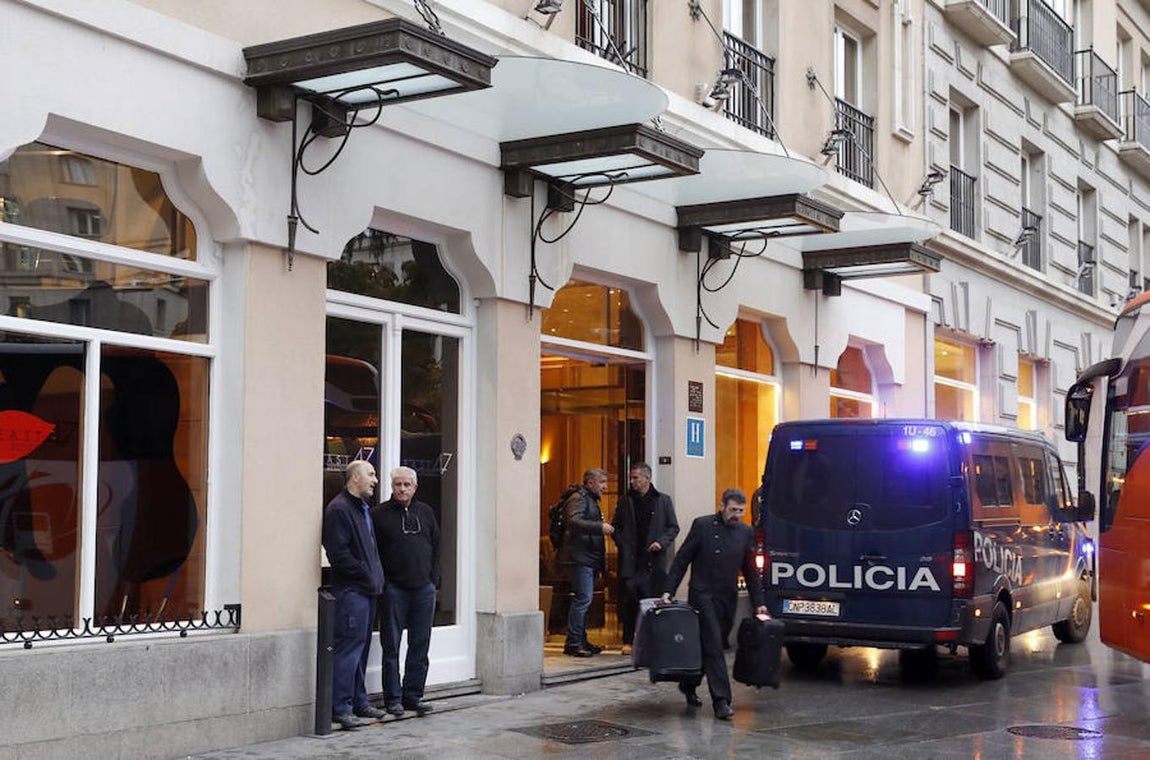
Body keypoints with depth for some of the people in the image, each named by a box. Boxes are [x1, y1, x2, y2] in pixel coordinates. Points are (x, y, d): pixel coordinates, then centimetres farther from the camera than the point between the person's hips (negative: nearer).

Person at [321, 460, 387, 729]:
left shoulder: (364, 509, 19)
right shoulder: (339, 509, -12)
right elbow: (338, 553, -19)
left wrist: (376, 576, 14)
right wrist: (366, 575, -14)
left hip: (366, 589, 10)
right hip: (350, 589, -10)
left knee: (361, 647, 14)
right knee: (348, 646, -9)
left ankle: (358, 702, 22)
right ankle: (341, 707, -6)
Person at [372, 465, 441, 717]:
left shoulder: (425, 513, 12)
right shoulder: (380, 514, -1)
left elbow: (436, 547, 16)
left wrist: (433, 579, 7)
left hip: (424, 589, 4)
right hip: (394, 590, -4)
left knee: (420, 647, 7)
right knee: (391, 647, 2)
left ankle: (413, 695, 15)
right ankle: (393, 699, 8)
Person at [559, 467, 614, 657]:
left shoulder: (591, 500, 24)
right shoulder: (578, 499, -9)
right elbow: (574, 522, -25)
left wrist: (601, 551, 24)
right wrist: (600, 527, -28)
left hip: (589, 559, 10)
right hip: (580, 558, -10)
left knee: (583, 600, 12)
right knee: (583, 599, -13)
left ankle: (581, 641, 17)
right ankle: (573, 643, -12)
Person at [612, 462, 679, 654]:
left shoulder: (663, 501, 6)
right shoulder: (626, 501, 10)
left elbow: (673, 528, 9)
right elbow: (615, 526, 17)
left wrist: (662, 542, -6)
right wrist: (622, 543, 1)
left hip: (653, 560, -1)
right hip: (631, 559, 1)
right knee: (629, 599, -6)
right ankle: (628, 641, 1)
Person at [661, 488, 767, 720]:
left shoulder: (746, 532, 8)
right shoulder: (702, 525, -4)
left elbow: (750, 571, 14)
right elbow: (682, 560, -2)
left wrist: (758, 603, 11)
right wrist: (668, 591, -9)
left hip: (728, 599, 5)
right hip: (702, 595, -4)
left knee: (711, 647, 10)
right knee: (713, 648, -10)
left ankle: (689, 685, 31)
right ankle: (721, 701, -11)